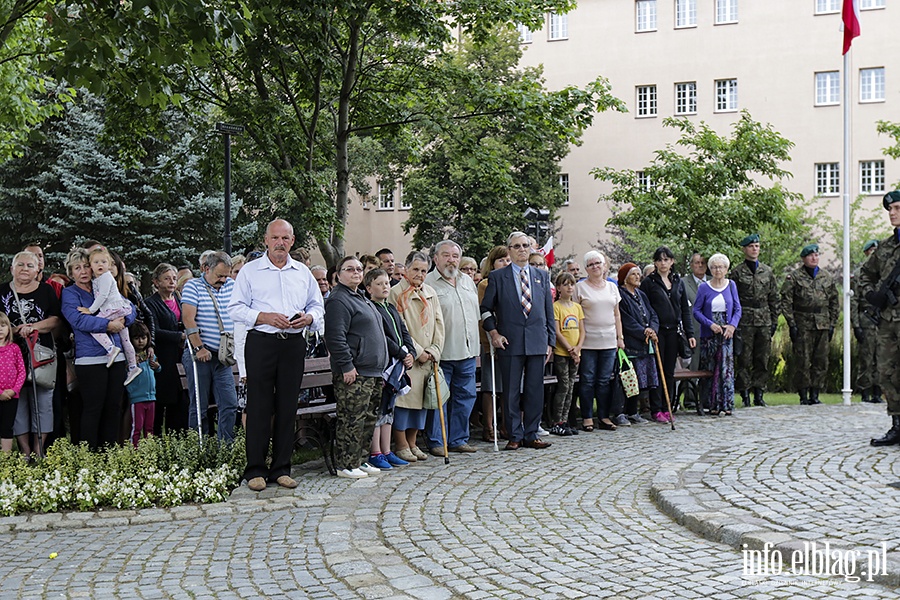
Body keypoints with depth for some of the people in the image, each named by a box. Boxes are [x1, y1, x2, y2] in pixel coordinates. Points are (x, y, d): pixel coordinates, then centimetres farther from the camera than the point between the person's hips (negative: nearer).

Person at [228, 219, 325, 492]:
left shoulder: (303, 272, 15)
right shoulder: (250, 271, 4)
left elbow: (318, 306, 18)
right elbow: (236, 308, 0)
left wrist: (308, 318, -4)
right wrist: (266, 317, -13)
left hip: (294, 344, 3)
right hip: (261, 343, -3)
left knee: (287, 407, 5)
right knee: (259, 406, -3)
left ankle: (281, 469, 13)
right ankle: (255, 470, 5)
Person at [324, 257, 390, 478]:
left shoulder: (362, 298, 22)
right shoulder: (338, 300, -11)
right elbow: (335, 336, -19)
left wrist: (381, 367, 25)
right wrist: (346, 365, -21)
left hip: (373, 372, 10)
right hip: (354, 373, -10)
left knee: (368, 419, 13)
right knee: (351, 419, -6)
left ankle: (360, 460, 22)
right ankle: (345, 464, 2)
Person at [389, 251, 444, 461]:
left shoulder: (431, 293, 14)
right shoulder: (396, 293, -5)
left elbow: (439, 324, 13)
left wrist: (434, 351, 0)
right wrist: (417, 352, -12)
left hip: (427, 358, 6)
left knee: (420, 399, 8)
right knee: (404, 398, -7)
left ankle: (412, 443, 18)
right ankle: (401, 445, 2)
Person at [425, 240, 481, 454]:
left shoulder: (468, 281, 15)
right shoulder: (428, 283, -6)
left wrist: (475, 348, 18)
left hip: (467, 351, 6)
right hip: (442, 353, -6)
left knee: (466, 396, 9)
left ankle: (458, 439, 19)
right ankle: (437, 442, 9)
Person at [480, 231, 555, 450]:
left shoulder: (542, 276, 13)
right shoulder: (497, 277, 4)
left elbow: (549, 311, 13)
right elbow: (485, 309, 7)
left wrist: (550, 341, 8)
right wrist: (494, 333, -5)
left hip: (537, 343, 3)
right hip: (510, 342, -2)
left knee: (535, 390, 5)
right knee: (511, 391, 1)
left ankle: (531, 435, 15)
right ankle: (515, 436, 10)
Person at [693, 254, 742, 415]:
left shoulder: (731, 285, 7)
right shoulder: (704, 288, 1)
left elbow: (737, 309, 7)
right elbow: (696, 311, -1)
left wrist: (732, 325, -9)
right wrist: (711, 324, -13)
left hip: (726, 333, 1)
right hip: (709, 334, -1)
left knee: (726, 367, -4)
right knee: (710, 369, 1)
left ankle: (726, 404, -1)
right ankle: (712, 405, 7)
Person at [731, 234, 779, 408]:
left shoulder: (768, 271, 12)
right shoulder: (737, 272, 1)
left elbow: (774, 297, 14)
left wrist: (774, 320, 9)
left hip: (764, 321, 4)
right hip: (745, 321, -3)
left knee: (763, 359, 5)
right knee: (744, 359, -2)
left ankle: (759, 393, 12)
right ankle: (745, 394, 3)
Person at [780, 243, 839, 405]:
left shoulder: (827, 277, 13)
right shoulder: (793, 277, 0)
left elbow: (835, 302, 16)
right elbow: (786, 302, -3)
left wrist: (832, 324, 9)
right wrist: (792, 324, -9)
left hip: (823, 325, 4)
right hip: (802, 325, -4)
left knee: (821, 361, 4)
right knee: (803, 362, -4)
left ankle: (814, 393, 13)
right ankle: (803, 395, 4)